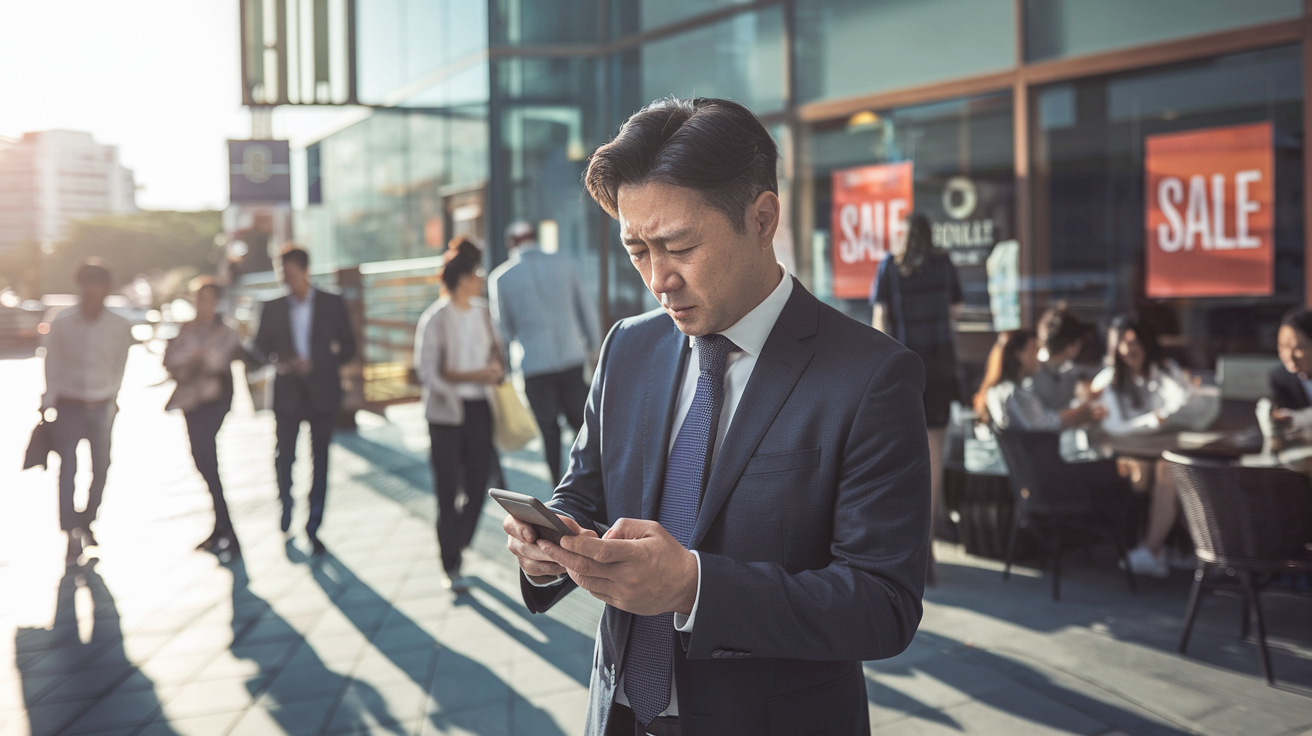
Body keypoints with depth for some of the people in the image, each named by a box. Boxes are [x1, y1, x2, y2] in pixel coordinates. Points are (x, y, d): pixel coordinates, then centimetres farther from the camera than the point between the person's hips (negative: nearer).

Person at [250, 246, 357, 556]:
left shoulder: (332, 304, 2)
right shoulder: (273, 309, 6)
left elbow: (348, 347, 4)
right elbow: (260, 347, 10)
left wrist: (317, 366, -9)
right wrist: (276, 360, -12)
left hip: (322, 392, -1)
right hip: (287, 393, 1)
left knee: (320, 460, 1)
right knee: (284, 455, 0)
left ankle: (313, 527, 8)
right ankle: (286, 506, 29)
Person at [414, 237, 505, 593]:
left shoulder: (482, 310, 7)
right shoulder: (435, 320, -11)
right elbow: (427, 372, -13)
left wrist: (497, 367, -3)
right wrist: (472, 376, -21)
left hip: (478, 408, 5)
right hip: (446, 413, -5)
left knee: (478, 484, 7)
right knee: (447, 491, 0)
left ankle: (458, 544, 31)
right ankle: (451, 567, 9)